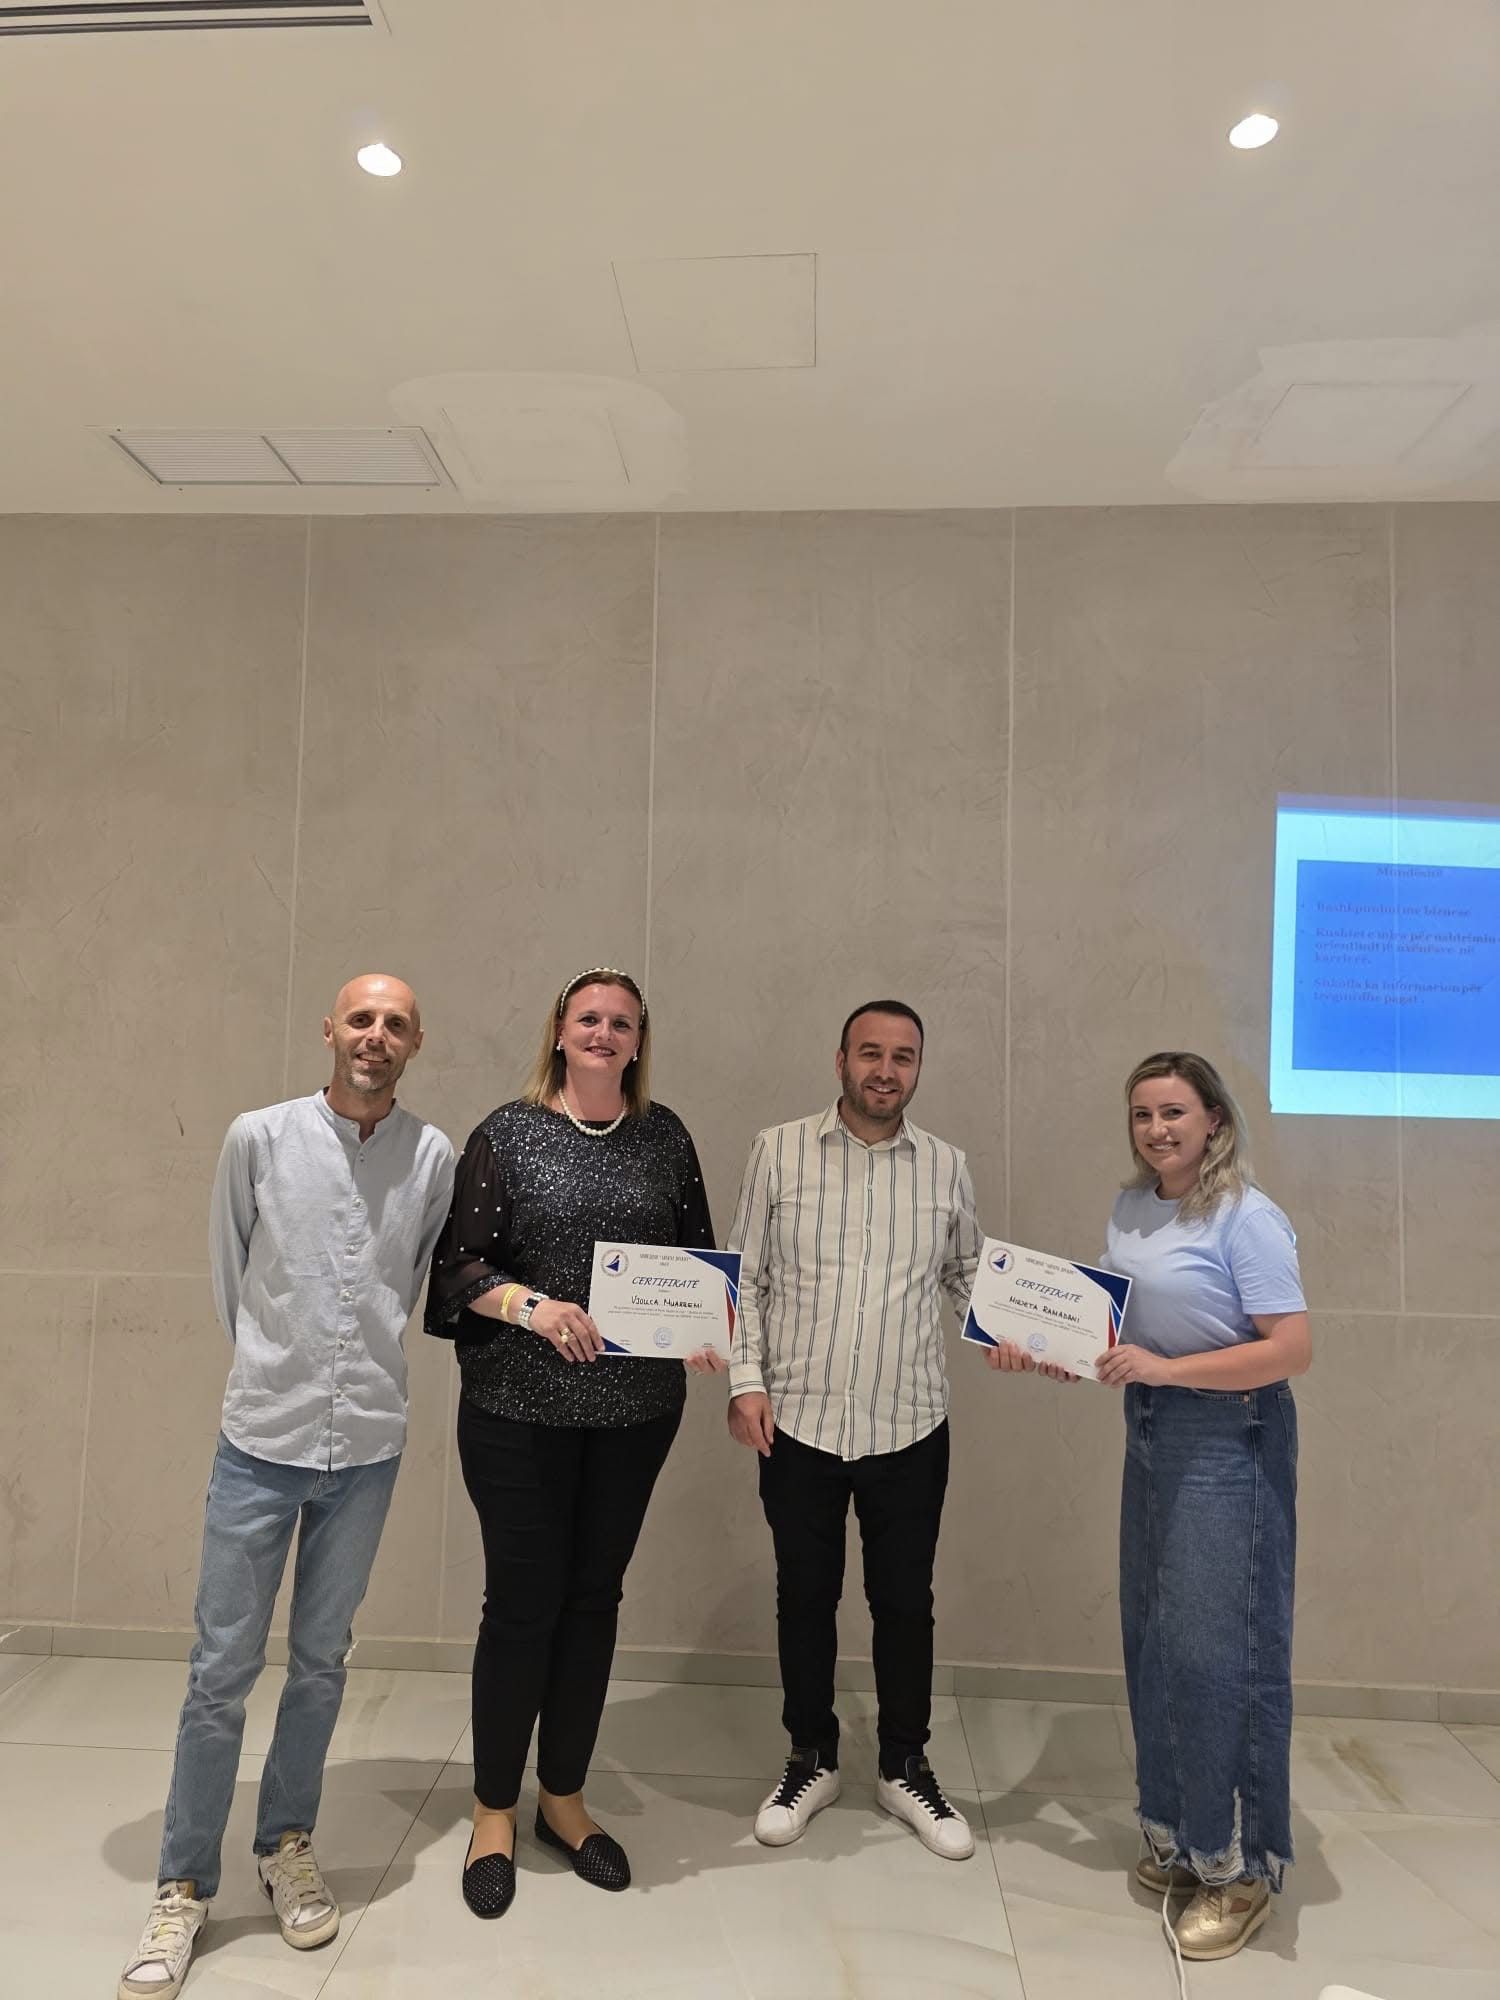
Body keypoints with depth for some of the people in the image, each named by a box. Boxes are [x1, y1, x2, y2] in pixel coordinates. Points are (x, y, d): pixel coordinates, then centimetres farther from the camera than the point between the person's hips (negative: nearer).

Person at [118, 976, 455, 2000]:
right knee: (222, 1669, 8)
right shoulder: (259, 1137, -7)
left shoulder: (434, 1157, -5)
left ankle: (288, 1845, 38)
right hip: (262, 1439, -1)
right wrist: (278, 1369, 10)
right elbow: (229, 1276, 5)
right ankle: (184, 1888, 28)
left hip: (368, 1448, 1)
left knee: (321, 1663, 17)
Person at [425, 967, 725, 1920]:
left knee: (594, 1595, 15)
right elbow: (458, 1263, -7)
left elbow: (700, 1254, 9)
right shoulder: (507, 1133, -4)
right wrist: (530, 1306, -22)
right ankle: (495, 1811, 28)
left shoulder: (665, 1136, 5)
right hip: (520, 1405, -3)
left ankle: (565, 1796, 35)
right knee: (523, 1599, 6)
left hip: (636, 1407, 3)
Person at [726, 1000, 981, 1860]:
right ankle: (812, 1760, 37)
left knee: (905, 1601, 15)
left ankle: (906, 1768, 37)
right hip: (799, 1421, -1)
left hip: (911, 1428, 1)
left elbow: (970, 1274, 11)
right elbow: (744, 1277, -1)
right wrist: (746, 1382, -6)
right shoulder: (780, 1150, -4)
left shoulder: (947, 1166, 1)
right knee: (805, 1596, 15)